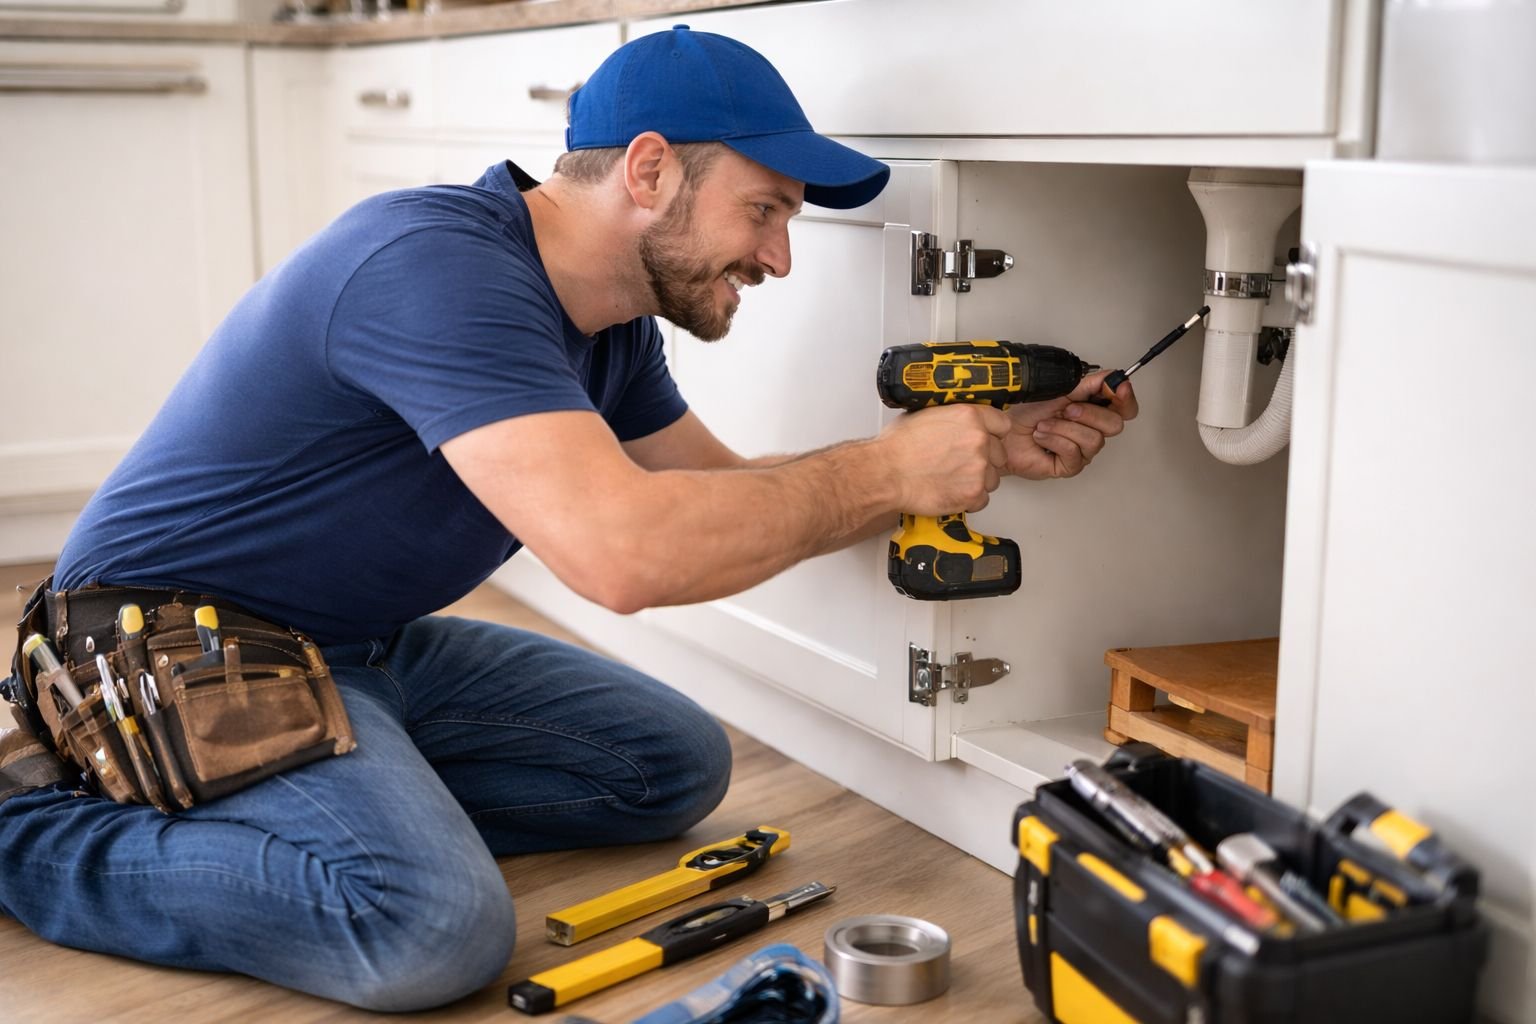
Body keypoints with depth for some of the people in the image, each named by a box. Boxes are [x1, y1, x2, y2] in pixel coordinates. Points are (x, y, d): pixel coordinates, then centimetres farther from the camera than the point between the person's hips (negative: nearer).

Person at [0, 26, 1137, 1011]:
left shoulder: (607, 324, 3)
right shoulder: (439, 267, -28)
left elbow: (734, 498, 12)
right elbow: (624, 549, -39)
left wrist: (985, 450, 2)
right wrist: (888, 472, -26)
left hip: (370, 651, 9)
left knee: (679, 764, 6)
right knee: (436, 928, -31)